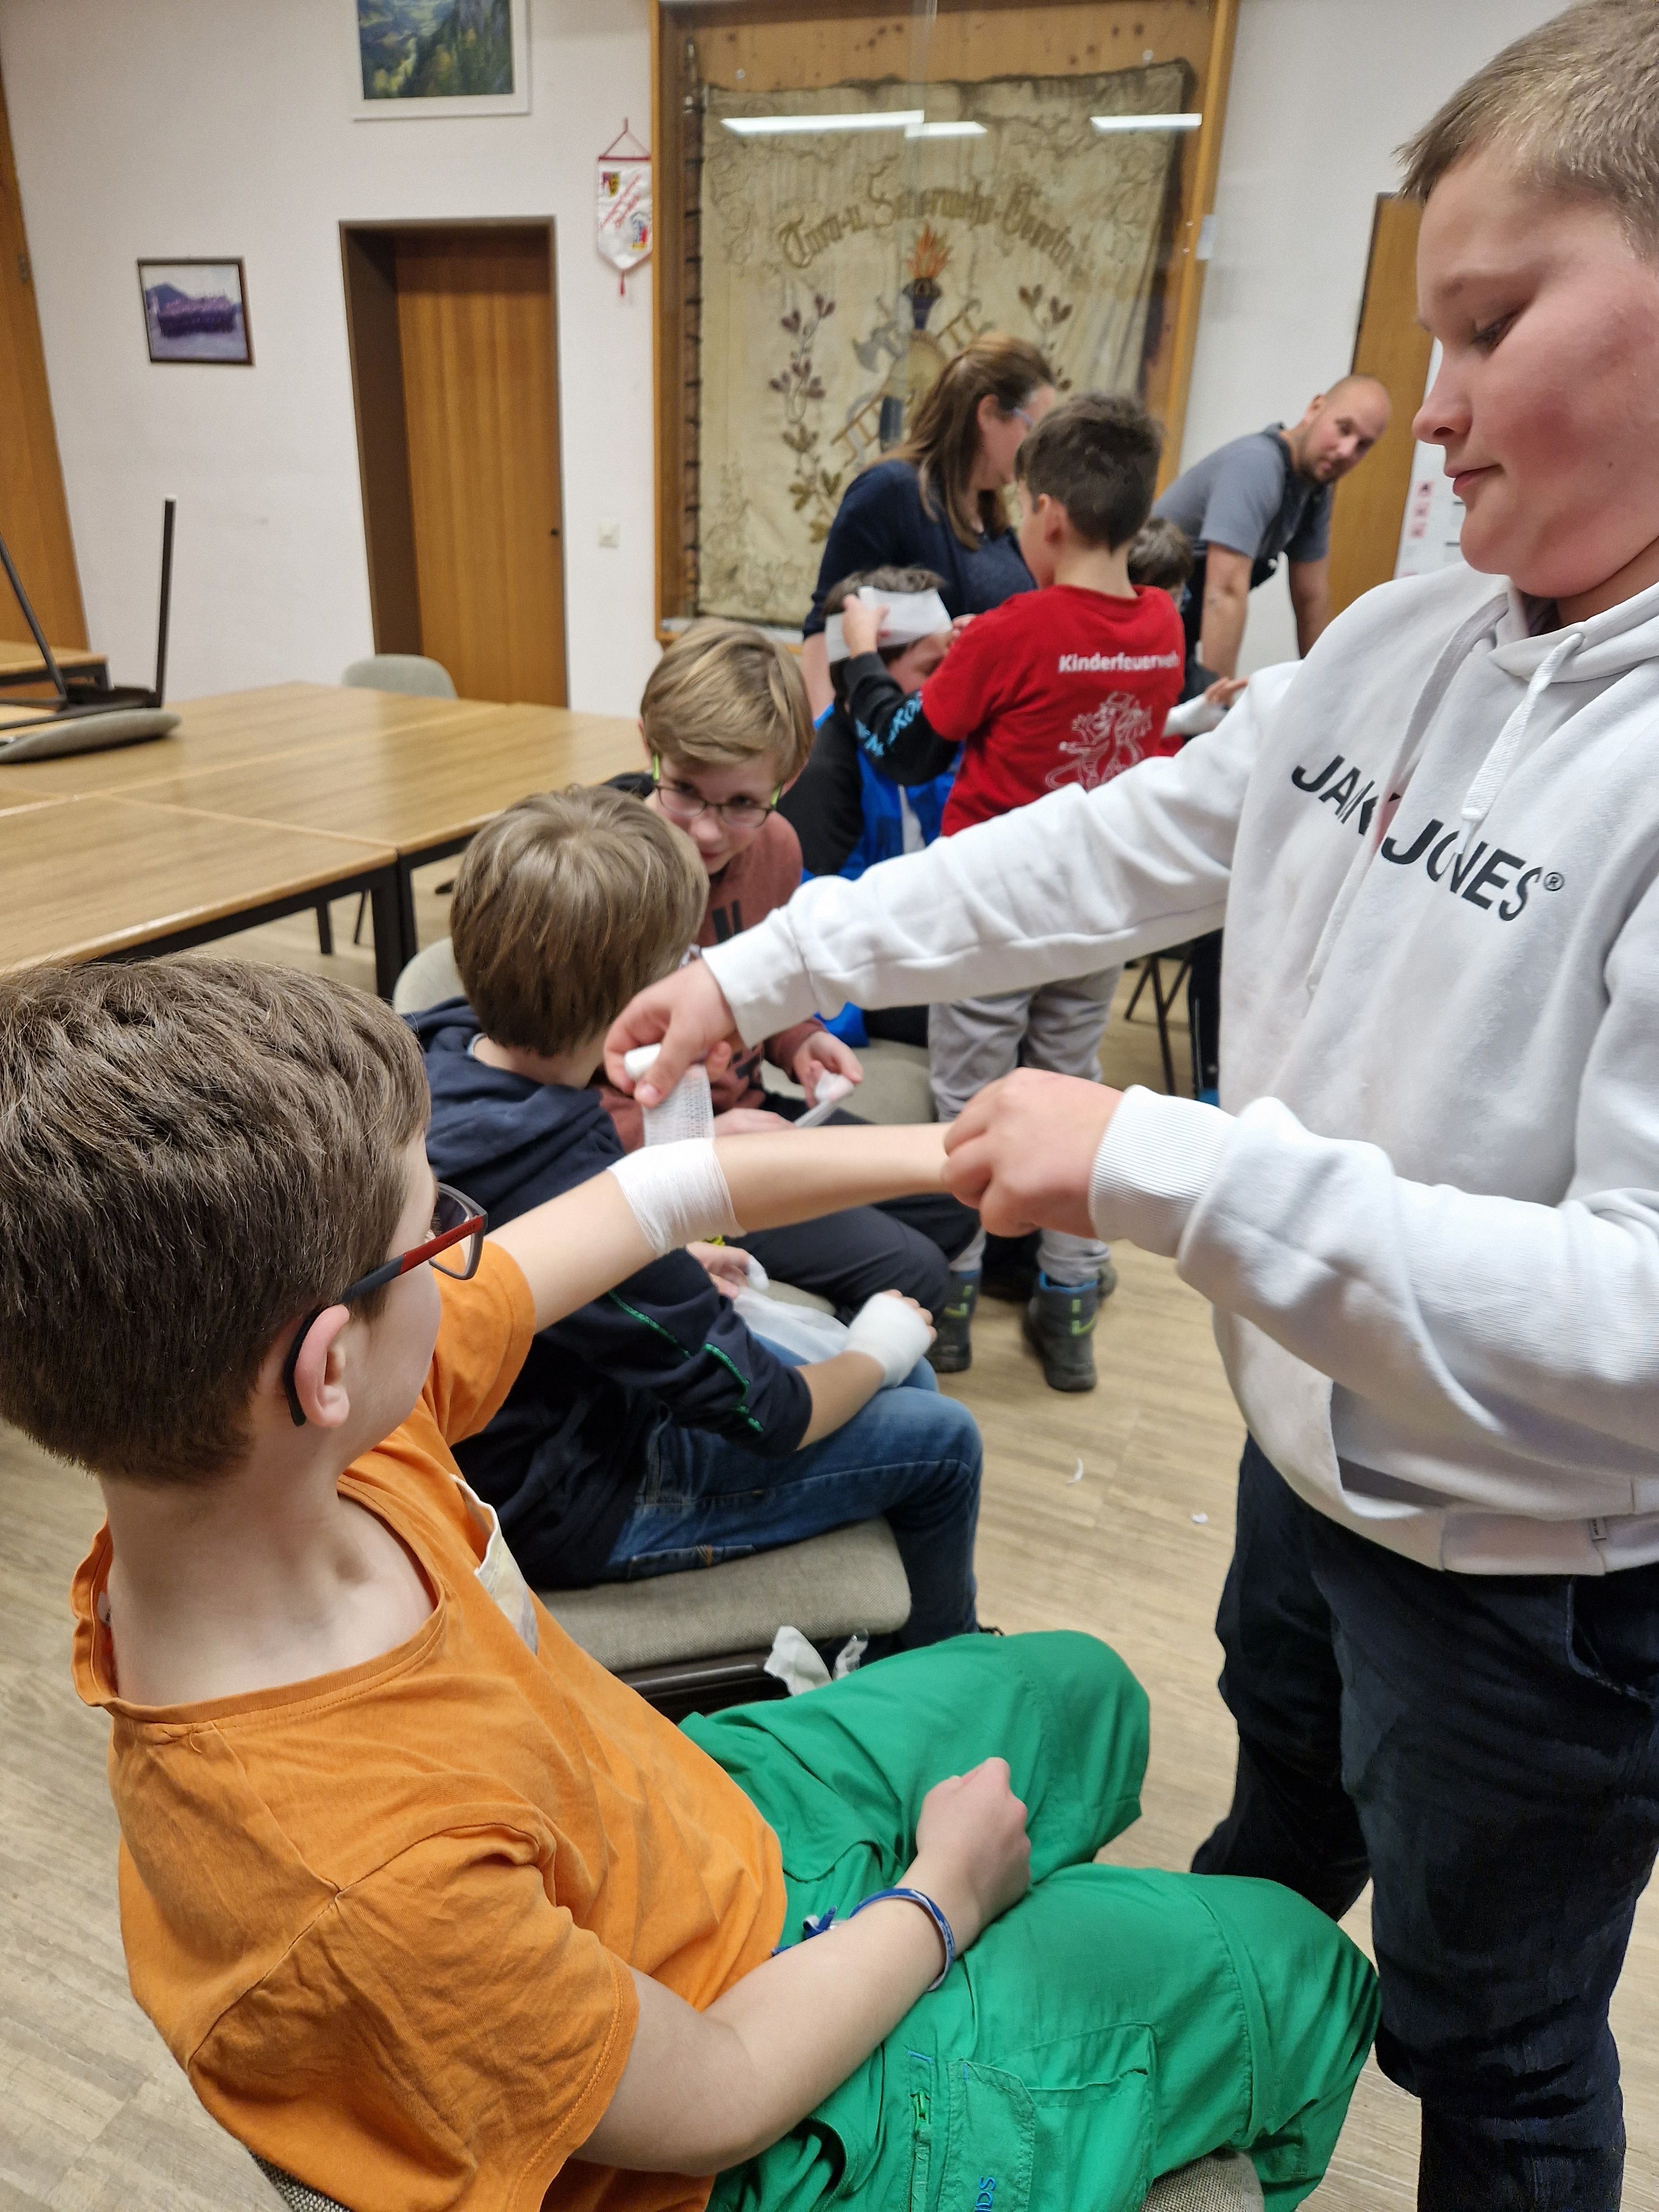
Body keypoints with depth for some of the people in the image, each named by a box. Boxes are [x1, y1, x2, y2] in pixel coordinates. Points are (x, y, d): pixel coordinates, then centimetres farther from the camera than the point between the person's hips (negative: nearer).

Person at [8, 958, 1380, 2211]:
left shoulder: (340, 1438, -24)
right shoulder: (360, 1880, -43)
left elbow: (651, 1200, -13)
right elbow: (717, 2098, -25)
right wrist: (941, 1898, -9)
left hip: (705, 1819, 6)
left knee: (1077, 1692, 26)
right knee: (1290, 1972, 12)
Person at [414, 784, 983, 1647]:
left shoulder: (440, 1046, -12)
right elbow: (773, 1415, -23)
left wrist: (670, 1268, 6)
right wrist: (875, 1350, -4)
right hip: (571, 1511, -8)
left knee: (912, 1381, 15)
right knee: (942, 1442, 0)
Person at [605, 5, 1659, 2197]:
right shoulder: (1389, 649, -5)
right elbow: (1100, 854, 0)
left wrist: (1163, 1167, -35)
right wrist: (761, 969, -1)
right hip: (1309, 1456, 7)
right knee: (1272, 1832, 36)